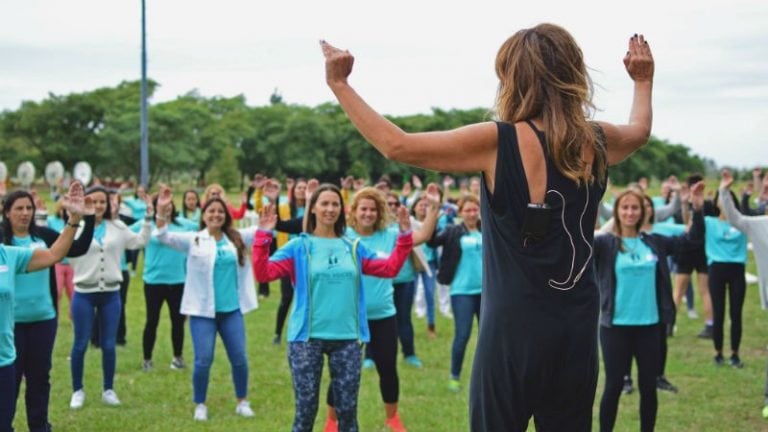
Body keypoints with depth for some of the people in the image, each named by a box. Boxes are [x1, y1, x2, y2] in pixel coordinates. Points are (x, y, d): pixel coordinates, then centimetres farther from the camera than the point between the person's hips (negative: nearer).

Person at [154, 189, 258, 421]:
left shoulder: (237, 238, 7)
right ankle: (200, 405, 16)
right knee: (203, 360, -3)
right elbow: (165, 237, -12)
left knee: (239, 358, 6)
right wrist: (162, 214, -30)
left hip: (232, 310, 3)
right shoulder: (194, 240, -1)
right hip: (202, 310, -3)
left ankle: (242, 402, 25)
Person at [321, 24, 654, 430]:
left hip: (514, 326, -4)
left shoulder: (499, 142, -13)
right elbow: (640, 130, 27)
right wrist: (643, 80, 46)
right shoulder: (596, 142, 2)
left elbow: (396, 145, -8)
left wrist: (339, 83, 1)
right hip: (578, 329, 5)